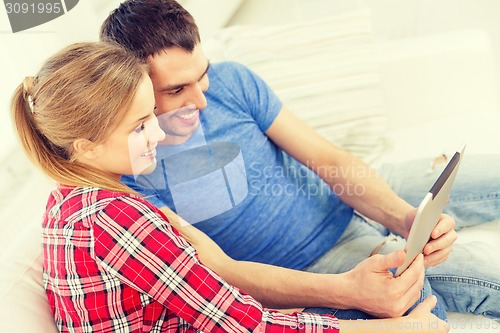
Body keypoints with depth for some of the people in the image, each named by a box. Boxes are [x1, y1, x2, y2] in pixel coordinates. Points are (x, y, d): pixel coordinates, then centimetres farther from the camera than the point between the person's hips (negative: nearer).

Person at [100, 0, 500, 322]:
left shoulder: (231, 80, -11)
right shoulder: (126, 174, -21)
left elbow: (327, 156, -9)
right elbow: (218, 268, -26)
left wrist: (403, 216, -27)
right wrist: (347, 291, -42)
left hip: (348, 199, 5)